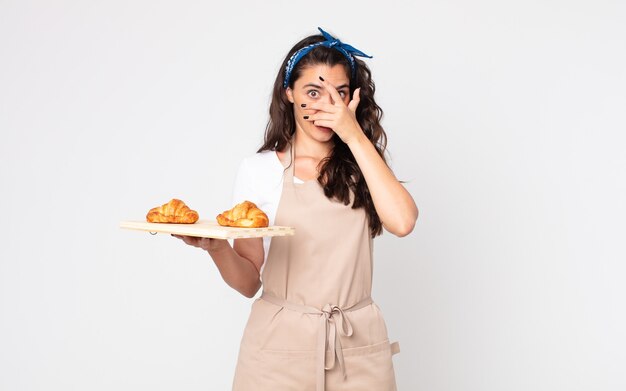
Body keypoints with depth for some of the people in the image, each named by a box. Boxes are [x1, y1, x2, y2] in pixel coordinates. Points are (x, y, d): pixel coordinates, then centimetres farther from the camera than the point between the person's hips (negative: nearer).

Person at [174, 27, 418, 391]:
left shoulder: (362, 165, 4)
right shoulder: (259, 169, -1)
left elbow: (402, 221, -16)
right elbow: (249, 282, 0)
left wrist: (355, 137, -13)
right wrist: (217, 248, -20)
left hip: (357, 348, 2)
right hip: (281, 344, -1)